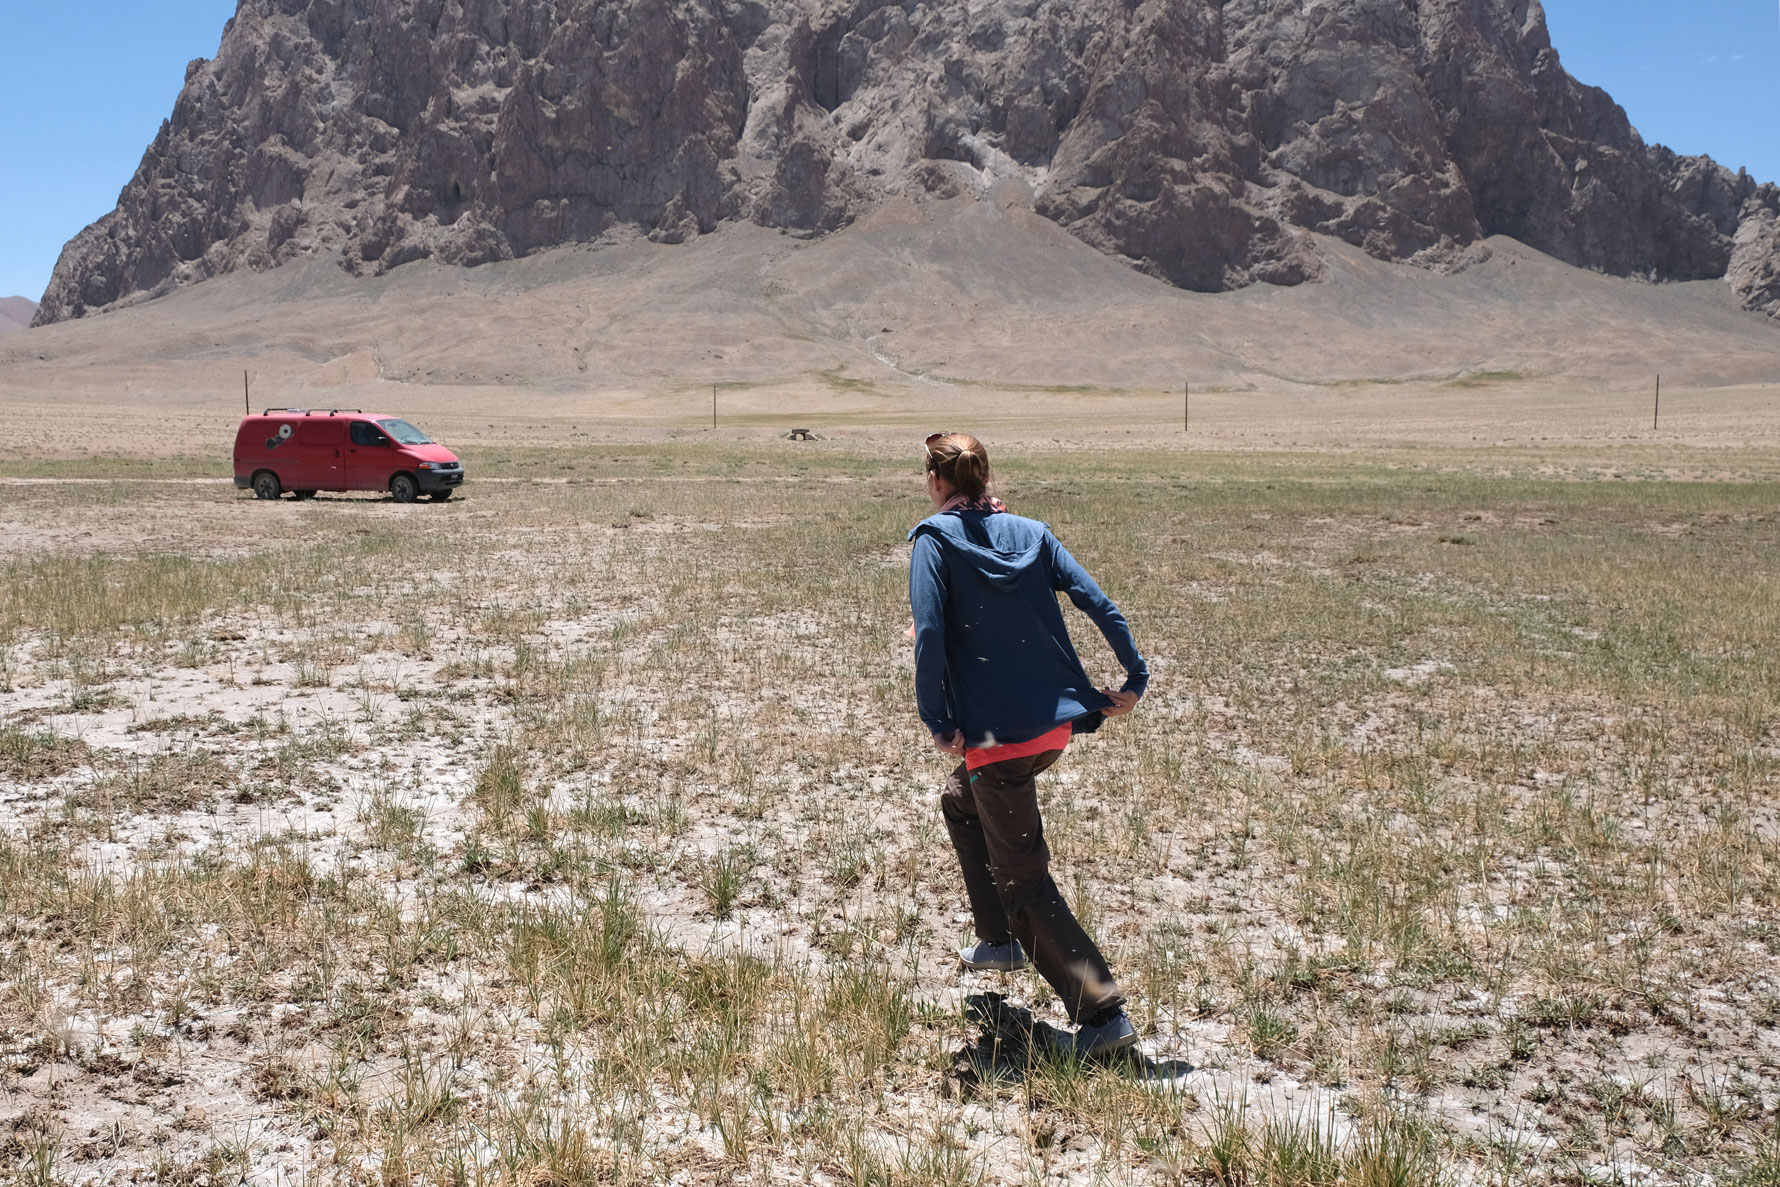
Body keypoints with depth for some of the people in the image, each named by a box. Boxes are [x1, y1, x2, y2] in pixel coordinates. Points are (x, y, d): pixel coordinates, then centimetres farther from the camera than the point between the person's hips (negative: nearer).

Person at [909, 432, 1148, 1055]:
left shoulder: (935, 538, -5)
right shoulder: (1029, 532, 10)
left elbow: (929, 636, -18)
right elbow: (1098, 603, 2)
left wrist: (938, 723, -14)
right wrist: (1136, 677, 3)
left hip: (998, 733, -7)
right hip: (1057, 722, 7)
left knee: (1024, 881, 2)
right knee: (960, 801, 32)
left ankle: (1102, 1012, -5)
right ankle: (999, 939, 36)